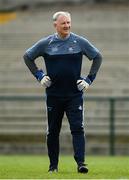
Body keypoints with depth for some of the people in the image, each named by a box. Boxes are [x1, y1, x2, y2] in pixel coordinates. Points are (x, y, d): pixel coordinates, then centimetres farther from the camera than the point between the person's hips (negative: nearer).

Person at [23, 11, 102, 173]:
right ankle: (53, 165, 17)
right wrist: (39, 76, 3)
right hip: (53, 95, 1)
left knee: (78, 128, -12)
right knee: (52, 131, 7)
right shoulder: (45, 43, 1)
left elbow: (97, 57, 11)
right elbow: (27, 56, 13)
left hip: (75, 94, -1)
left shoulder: (80, 42, 1)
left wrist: (89, 79, 3)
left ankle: (81, 163, -15)